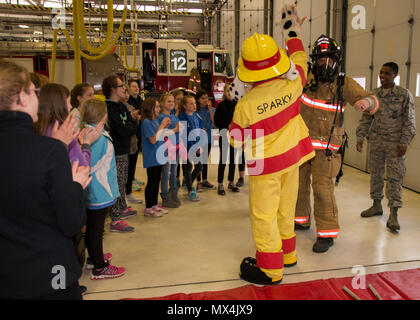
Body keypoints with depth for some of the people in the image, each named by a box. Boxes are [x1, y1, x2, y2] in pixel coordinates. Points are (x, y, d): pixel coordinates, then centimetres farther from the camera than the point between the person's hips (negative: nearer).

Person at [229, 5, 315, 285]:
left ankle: (270, 269, 18)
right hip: (292, 157, 6)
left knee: (263, 215, 7)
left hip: (265, 166, -5)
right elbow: (299, 62, 12)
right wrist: (292, 31, 25)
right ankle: (287, 254, 39)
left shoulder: (246, 105, -23)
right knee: (284, 209, 21)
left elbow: (237, 140, -8)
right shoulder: (291, 85, -12)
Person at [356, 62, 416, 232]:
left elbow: (409, 121, -5)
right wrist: (360, 138, 1)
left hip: (394, 144, -4)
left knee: (394, 177, -5)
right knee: (375, 174, 12)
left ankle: (393, 215, -3)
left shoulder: (404, 95, -5)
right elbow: (366, 118, 9)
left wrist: (404, 143, -12)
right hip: (376, 142, 4)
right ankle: (376, 206, 28)